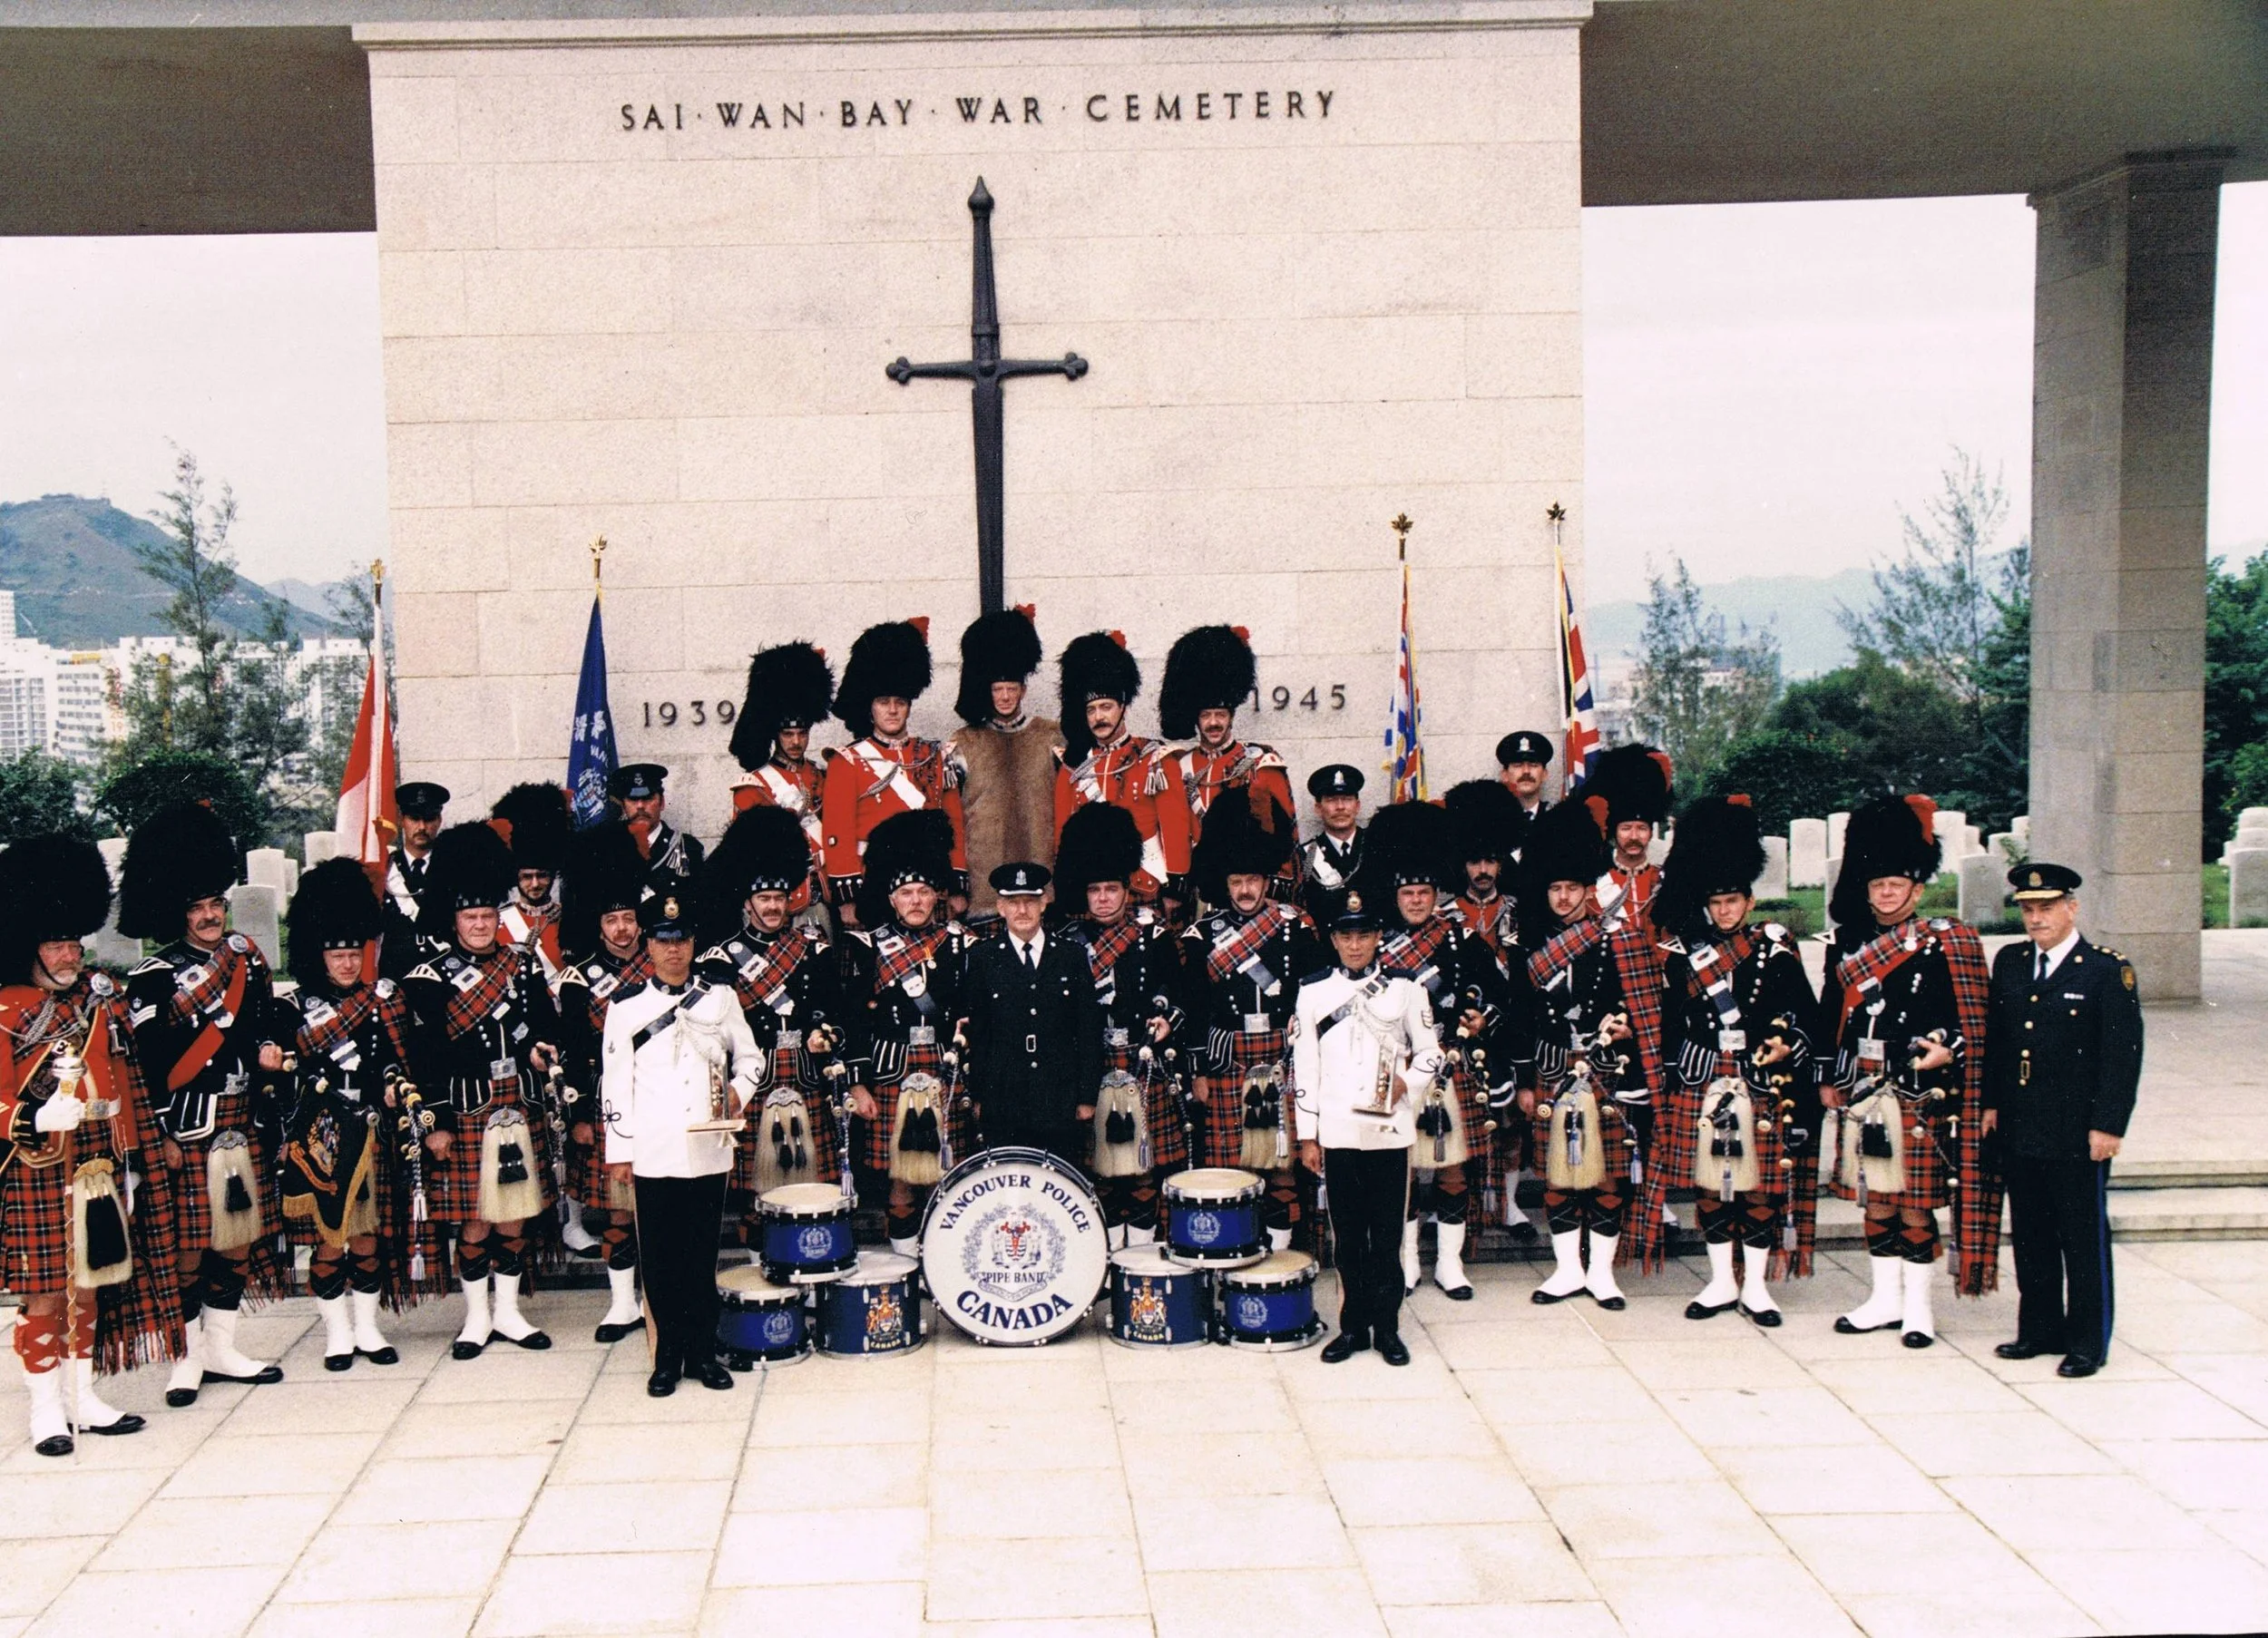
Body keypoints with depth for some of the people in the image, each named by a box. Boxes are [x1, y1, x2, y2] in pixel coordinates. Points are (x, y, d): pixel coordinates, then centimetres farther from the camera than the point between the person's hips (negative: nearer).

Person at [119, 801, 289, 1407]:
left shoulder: (247, 960, 8)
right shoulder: (153, 979, -8)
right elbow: (147, 1067, -11)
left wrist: (269, 1053, 3)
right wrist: (162, 1137, -14)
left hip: (245, 1125, 5)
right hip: (190, 1130, -5)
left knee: (238, 1240, 10)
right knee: (188, 1247, -1)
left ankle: (222, 1351, 22)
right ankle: (188, 1359, 10)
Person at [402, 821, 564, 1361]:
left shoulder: (522, 965, 8)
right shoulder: (429, 979, -4)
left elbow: (547, 1027, 10)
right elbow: (426, 1059, -6)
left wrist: (539, 1051, -13)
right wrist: (436, 1123, -10)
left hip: (520, 1109, 4)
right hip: (466, 1111, -3)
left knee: (515, 1215, 8)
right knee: (473, 1221, 1)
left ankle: (508, 1312, 19)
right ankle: (477, 1318, 13)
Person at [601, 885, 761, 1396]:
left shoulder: (720, 999, 8)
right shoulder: (626, 1006, 2)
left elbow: (749, 1057, 15)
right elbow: (615, 1083, 1)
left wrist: (739, 1092, -5)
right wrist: (620, 1150, -2)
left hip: (708, 1150, 2)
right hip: (652, 1155, -1)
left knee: (703, 1256, 7)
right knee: (660, 1259, 2)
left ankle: (703, 1351, 17)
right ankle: (668, 1357, 12)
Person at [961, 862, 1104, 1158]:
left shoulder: (1073, 956, 8)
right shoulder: (982, 958, 5)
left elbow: (1090, 1031, 8)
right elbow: (974, 1033, 5)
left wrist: (1087, 1097, 5)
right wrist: (978, 1097, 1)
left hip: (1062, 1104, 1)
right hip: (1002, 1109, -1)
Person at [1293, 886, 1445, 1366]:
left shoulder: (1404, 989, 5)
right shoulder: (1313, 992, 5)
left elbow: (1430, 1052, 9)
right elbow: (1303, 1067, 4)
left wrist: (1408, 1081, -12)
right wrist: (1307, 1136, 2)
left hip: (1389, 1129, 0)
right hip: (1337, 1132, 1)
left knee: (1387, 1234, 3)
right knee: (1348, 1235, 7)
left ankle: (1387, 1327, 12)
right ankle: (1353, 1326, 16)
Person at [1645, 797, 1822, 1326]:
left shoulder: (1777, 951, 2)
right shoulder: (1686, 953, 4)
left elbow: (1805, 1012, 2)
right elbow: (1671, 1020, 6)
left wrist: (1786, 1044, -16)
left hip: (1762, 1087, -1)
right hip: (1701, 1088, 1)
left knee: (1761, 1189, 4)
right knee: (1710, 1188, 7)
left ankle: (1755, 1286, 14)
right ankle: (1722, 1282, 19)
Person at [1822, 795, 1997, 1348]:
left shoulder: (1943, 946, -4)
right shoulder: (1850, 946, 10)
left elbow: (1969, 1021, -5)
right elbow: (1834, 1018, 14)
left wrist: (1946, 1053, -22)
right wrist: (1829, 1080, 12)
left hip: (1918, 1096, -5)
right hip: (1862, 1095, 5)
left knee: (1916, 1203, 1)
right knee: (1875, 1200, 11)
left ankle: (1917, 1306, 11)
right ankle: (1886, 1299, 22)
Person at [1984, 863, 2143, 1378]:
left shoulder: (2109, 971, -8)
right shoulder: (2009, 963, 9)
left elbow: (2123, 1055, -10)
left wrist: (2108, 1125, -13)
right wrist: (1990, 1102, 10)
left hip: (2077, 1136, -5)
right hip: (2018, 1132, 5)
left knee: (2084, 1237, 3)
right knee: (2031, 1235, 13)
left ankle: (2088, 1342, 12)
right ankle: (2040, 1329, 24)